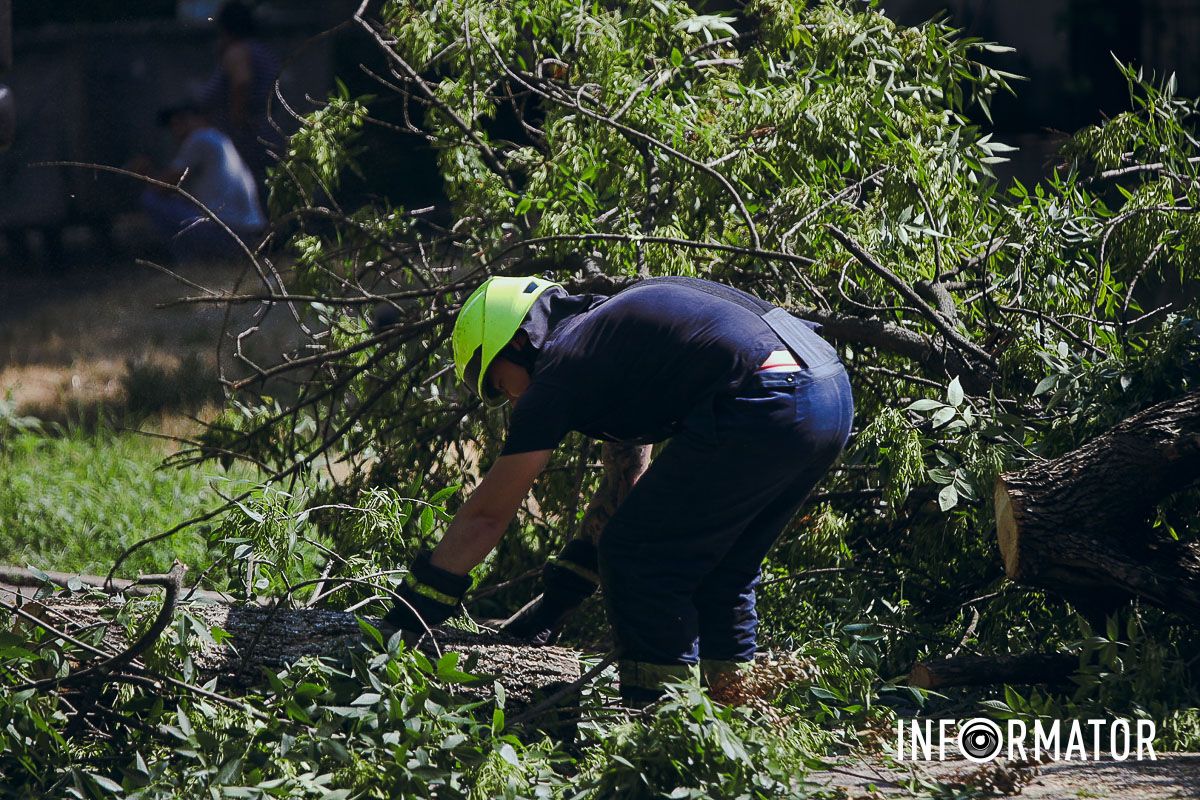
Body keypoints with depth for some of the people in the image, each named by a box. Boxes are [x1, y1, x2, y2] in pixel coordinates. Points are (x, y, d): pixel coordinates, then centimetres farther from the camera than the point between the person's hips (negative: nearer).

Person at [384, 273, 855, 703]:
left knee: (635, 557, 3)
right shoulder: (610, 325, 29)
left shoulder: (561, 370, 4)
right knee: (718, 569, 23)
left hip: (762, 410, -9)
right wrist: (565, 587, 39)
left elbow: (486, 514, 6)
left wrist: (404, 621, 11)